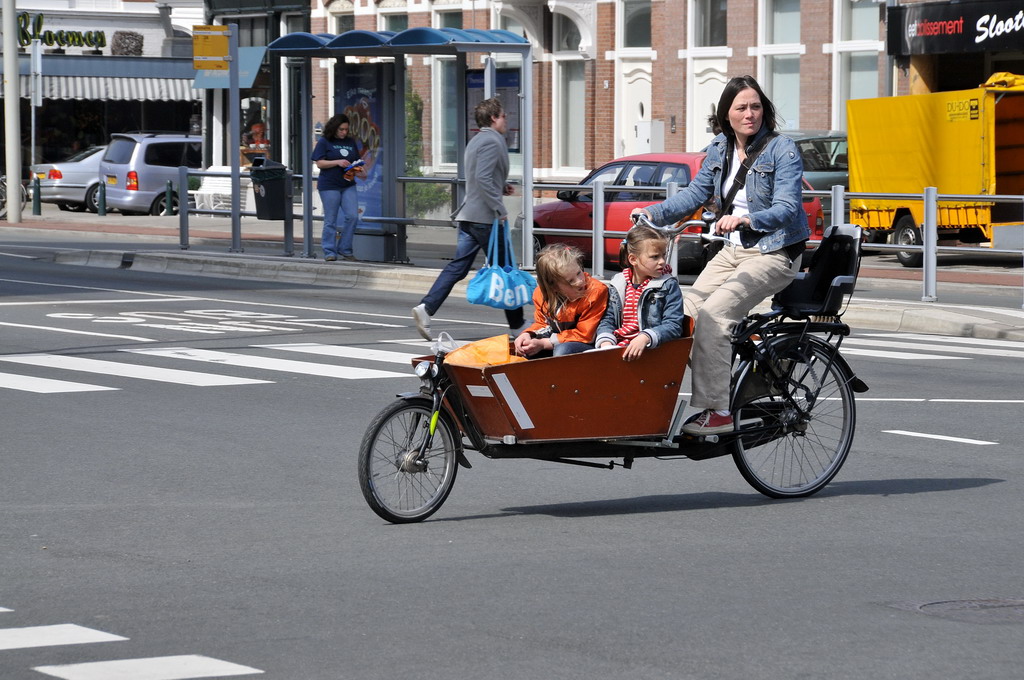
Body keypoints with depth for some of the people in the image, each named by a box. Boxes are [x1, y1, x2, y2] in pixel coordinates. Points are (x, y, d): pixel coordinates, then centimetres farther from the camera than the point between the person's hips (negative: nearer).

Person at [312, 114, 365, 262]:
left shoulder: (351, 142, 14)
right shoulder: (324, 142, -1)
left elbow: (356, 161, 20)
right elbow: (319, 163, -7)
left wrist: (360, 170, -2)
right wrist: (337, 162, -17)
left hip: (348, 185, 5)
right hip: (329, 186, -4)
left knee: (352, 216, -7)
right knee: (331, 220, -1)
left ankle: (345, 249, 5)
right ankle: (329, 251, 7)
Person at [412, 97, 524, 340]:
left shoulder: (475, 141, 19)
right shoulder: (492, 142, -12)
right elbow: (483, 178, -23)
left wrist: (502, 186, 18)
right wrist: (499, 209, -21)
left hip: (468, 215, 9)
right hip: (485, 217, -9)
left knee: (458, 266, 4)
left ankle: (426, 307, -11)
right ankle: (516, 325, 9)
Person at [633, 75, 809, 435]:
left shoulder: (782, 149, -12)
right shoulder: (719, 149, 8)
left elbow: (786, 209, -20)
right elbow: (695, 193, 15)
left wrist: (745, 219, -38)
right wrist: (653, 213, 0)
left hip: (774, 254, -7)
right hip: (732, 251, 7)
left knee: (713, 314, -25)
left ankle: (716, 411, -23)